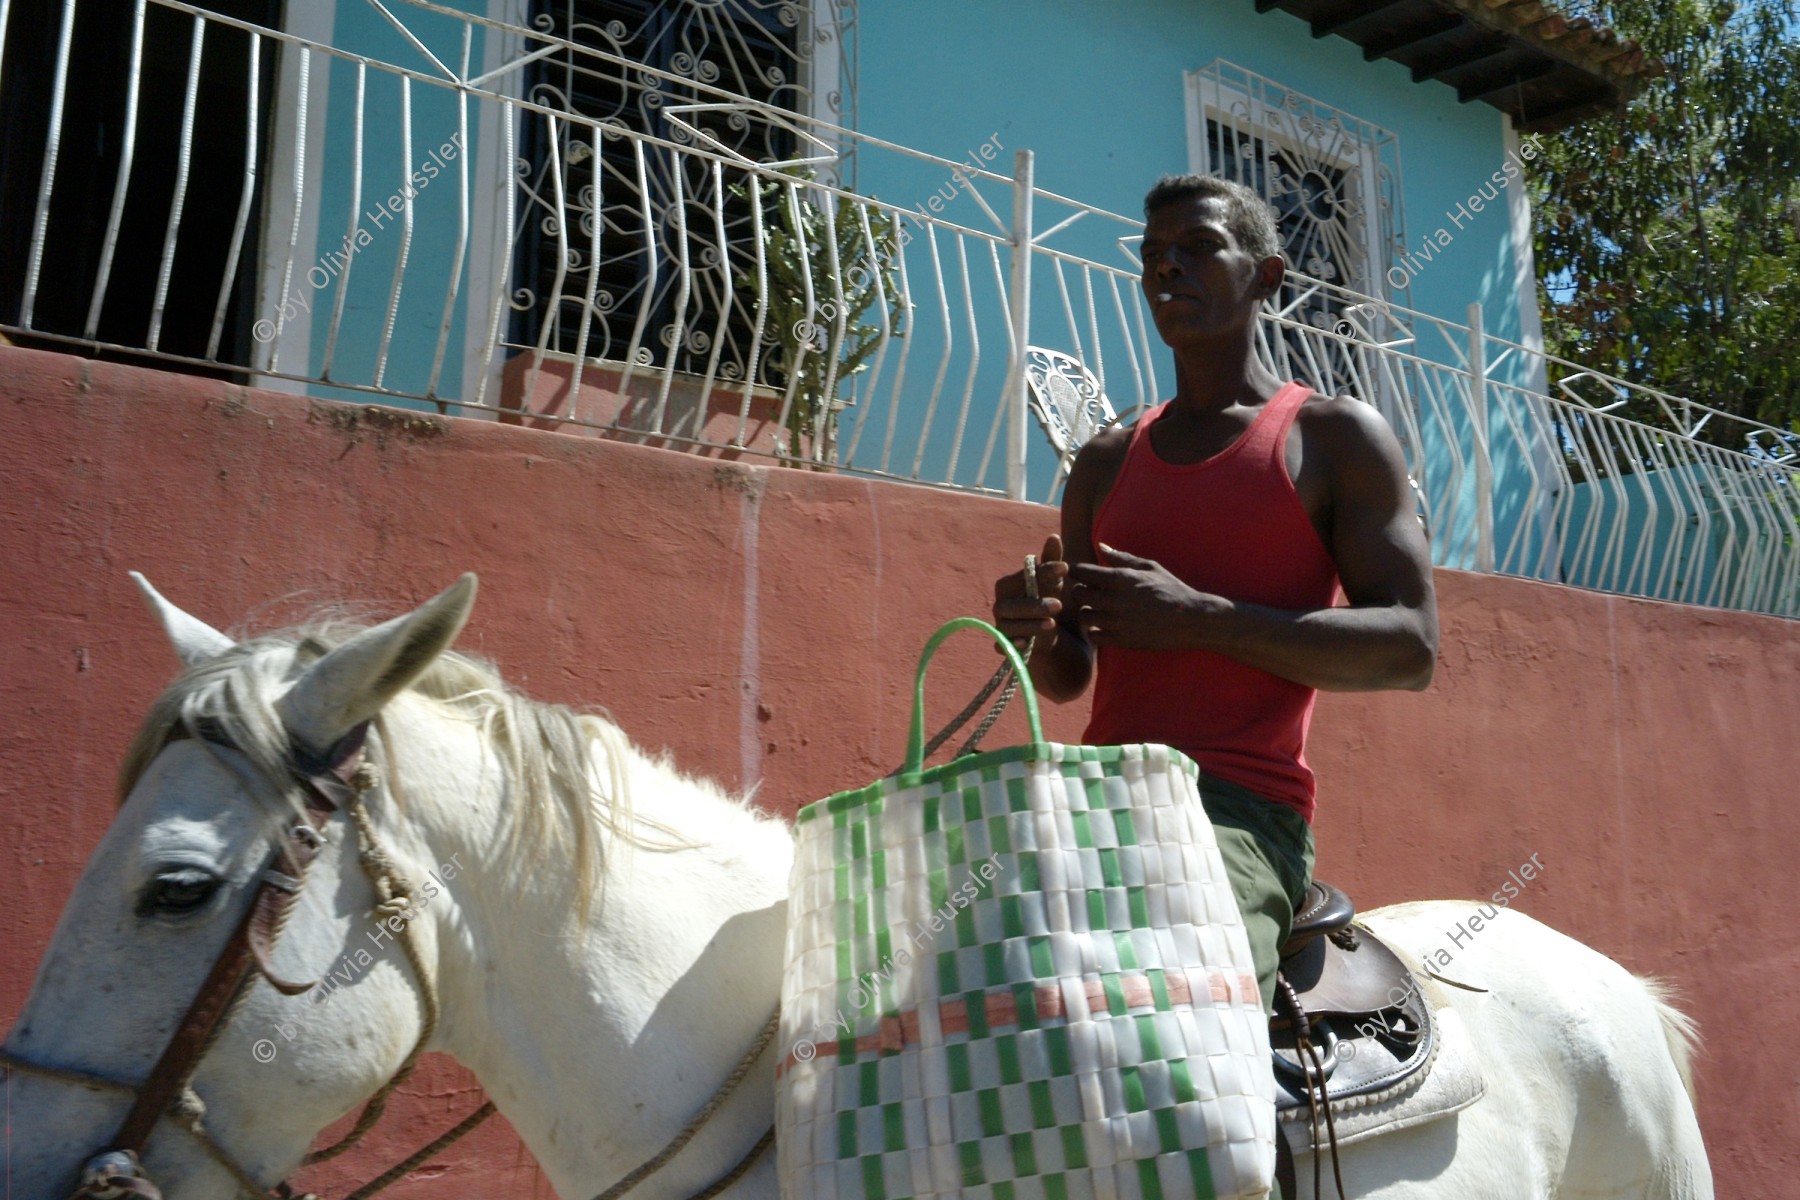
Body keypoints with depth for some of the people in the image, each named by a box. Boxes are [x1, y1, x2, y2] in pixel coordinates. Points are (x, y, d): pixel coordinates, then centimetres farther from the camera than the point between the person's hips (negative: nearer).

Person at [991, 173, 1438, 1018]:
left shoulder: (1337, 437, 7)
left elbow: (1410, 646, -4)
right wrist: (1037, 634, -4)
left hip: (1243, 809, -5)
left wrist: (1196, 618, -14)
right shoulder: (1107, 460, 21)